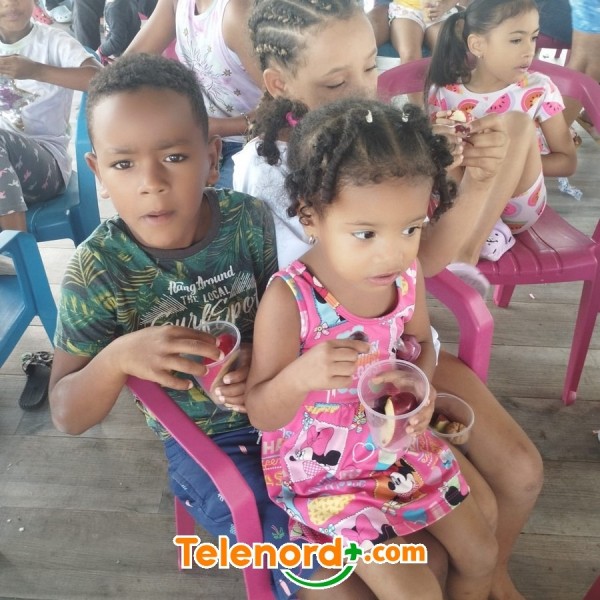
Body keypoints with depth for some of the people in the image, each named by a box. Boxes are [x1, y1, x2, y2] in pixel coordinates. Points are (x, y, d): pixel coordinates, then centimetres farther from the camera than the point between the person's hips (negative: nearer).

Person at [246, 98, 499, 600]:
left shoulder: (407, 276, -13)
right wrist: (301, 376, -42)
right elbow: (261, 415, -21)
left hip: (397, 444, 6)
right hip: (321, 466, -5)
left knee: (481, 555, 17)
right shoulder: (289, 300, -29)